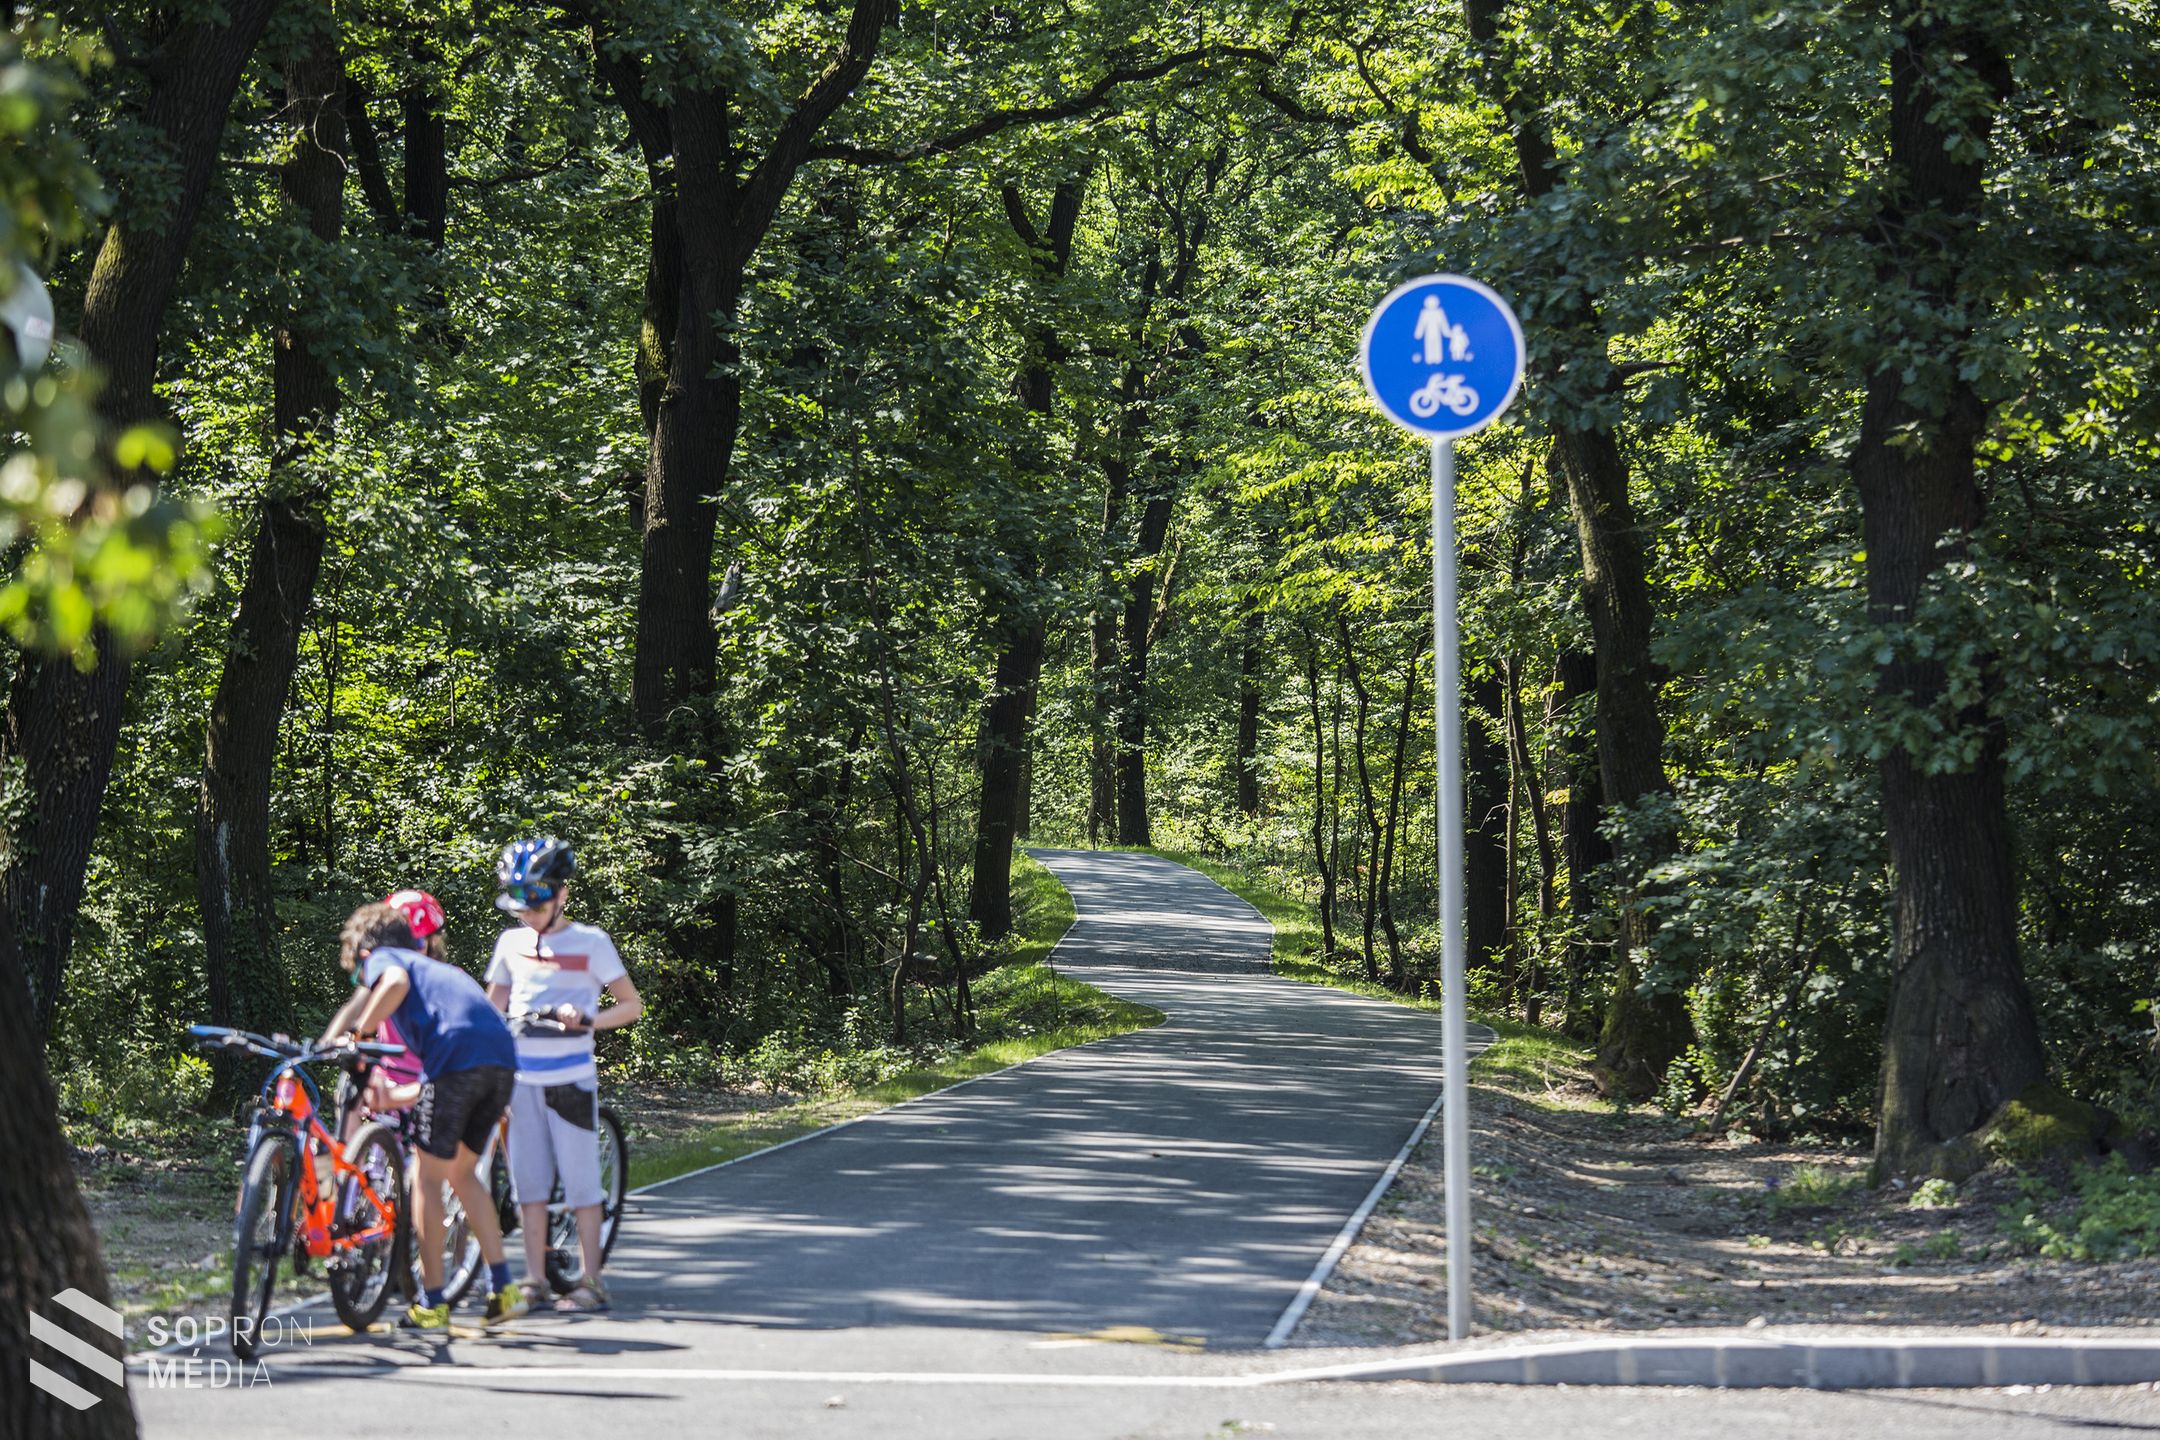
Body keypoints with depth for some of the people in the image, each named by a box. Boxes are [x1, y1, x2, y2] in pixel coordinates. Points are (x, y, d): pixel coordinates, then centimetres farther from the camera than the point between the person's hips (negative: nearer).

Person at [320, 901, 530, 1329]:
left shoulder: (381, 957, 18)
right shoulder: (438, 969, 38)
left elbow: (396, 982, -11)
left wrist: (359, 1033, -3)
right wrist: (395, 1097, 36)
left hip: (456, 1052, -7)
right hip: (503, 1058, 7)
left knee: (428, 1177, 6)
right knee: (462, 1172, 22)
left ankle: (432, 1304, 9)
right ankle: (503, 1288, 16)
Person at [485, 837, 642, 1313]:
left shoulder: (590, 942, -3)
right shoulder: (512, 943, 10)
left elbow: (632, 1005, -2)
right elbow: (493, 1004, 20)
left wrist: (588, 1019, -19)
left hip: (570, 1077, -4)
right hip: (521, 1075, 4)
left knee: (580, 1180, -4)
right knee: (529, 1181, 4)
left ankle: (591, 1282, 1)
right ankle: (535, 1279, 9)